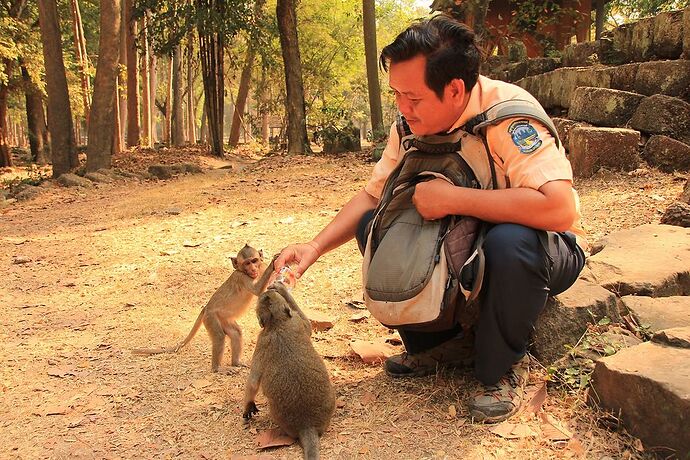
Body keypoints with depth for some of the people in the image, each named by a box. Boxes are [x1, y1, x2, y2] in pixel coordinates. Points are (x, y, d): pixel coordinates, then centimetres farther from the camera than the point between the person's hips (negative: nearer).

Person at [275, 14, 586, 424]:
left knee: (510, 243, -40)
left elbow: (559, 208, -41)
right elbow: (372, 195, 0)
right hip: (465, 244, 6)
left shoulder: (509, 113, -29)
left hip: (547, 249, -6)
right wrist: (316, 246, -15)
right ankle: (441, 342, 3)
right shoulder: (413, 124, -8)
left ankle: (504, 367, -11)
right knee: (373, 225, -12)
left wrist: (452, 198, -35)